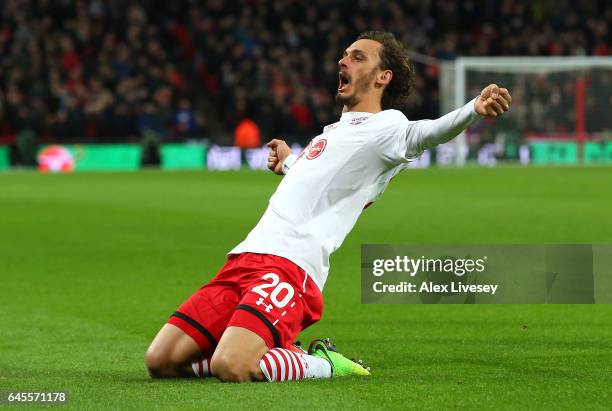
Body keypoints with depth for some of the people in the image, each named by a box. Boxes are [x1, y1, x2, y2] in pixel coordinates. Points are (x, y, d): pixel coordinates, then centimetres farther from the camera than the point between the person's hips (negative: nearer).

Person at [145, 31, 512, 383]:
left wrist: (474, 110, -40)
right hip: (245, 259, 8)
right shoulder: (338, 129, 27)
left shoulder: (385, 126, 1)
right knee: (161, 361, -4)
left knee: (231, 368, -31)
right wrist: (289, 162, 61)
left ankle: (322, 364, -3)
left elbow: (424, 133, -20)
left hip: (290, 267, -8)